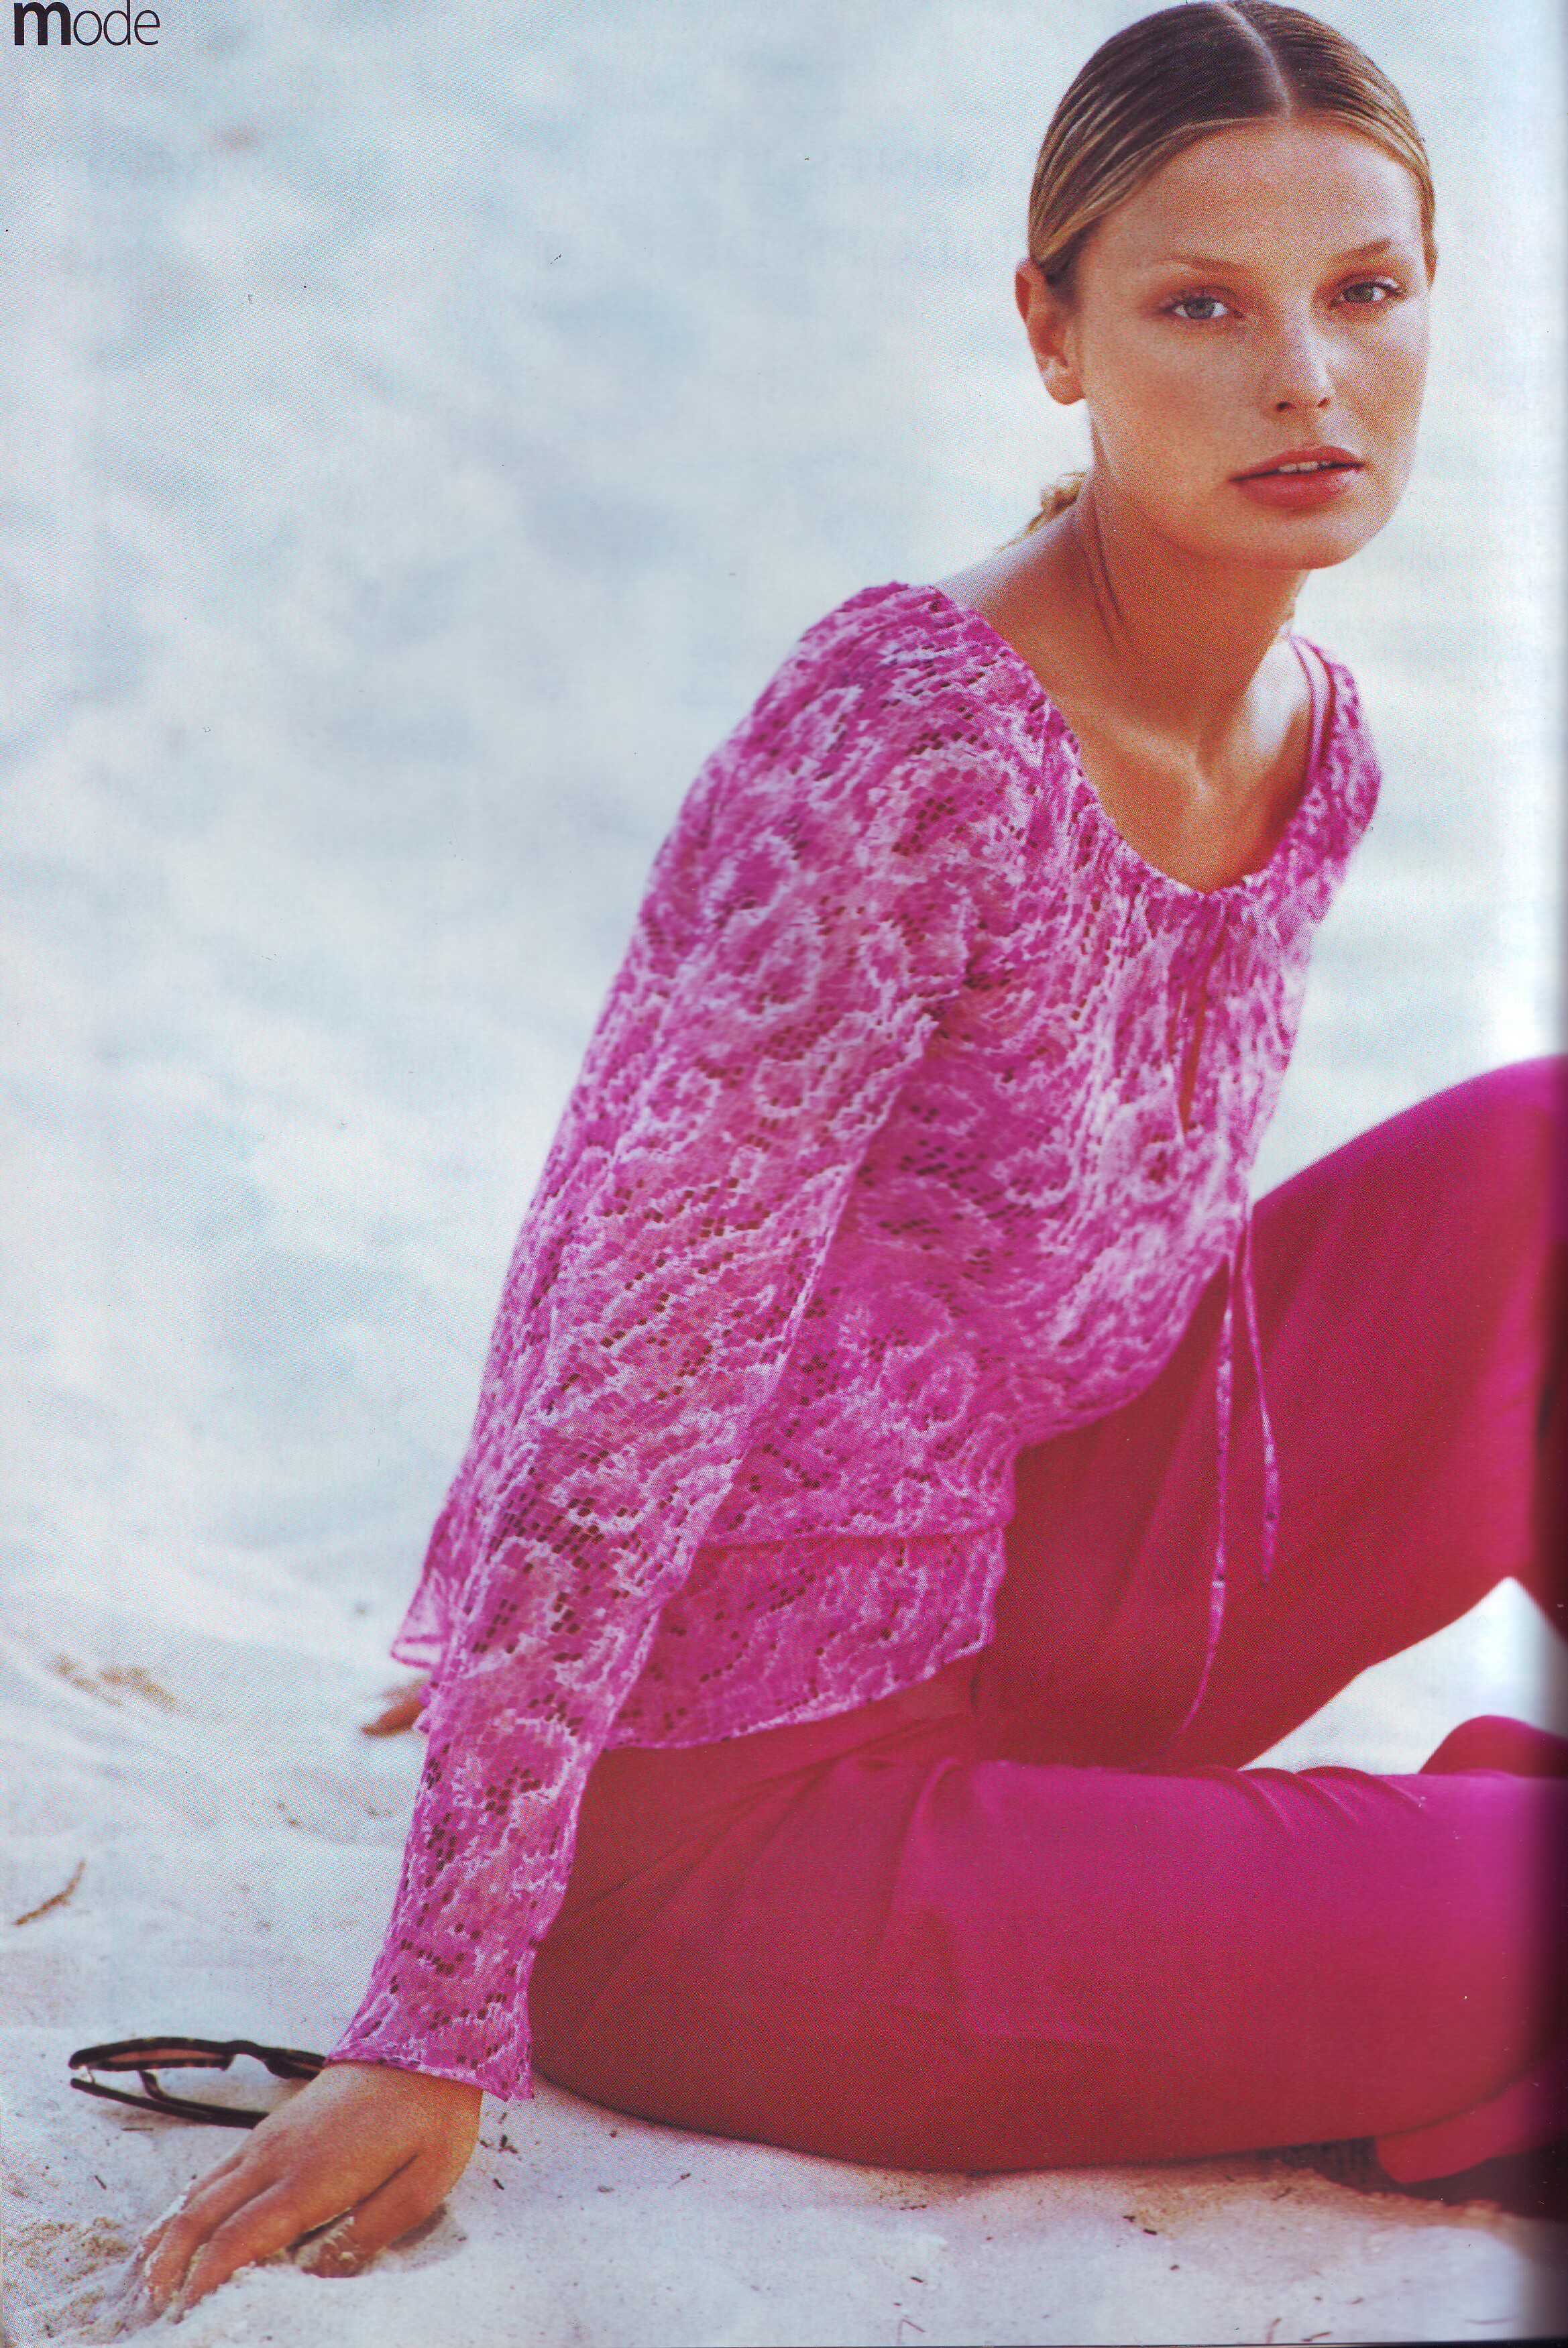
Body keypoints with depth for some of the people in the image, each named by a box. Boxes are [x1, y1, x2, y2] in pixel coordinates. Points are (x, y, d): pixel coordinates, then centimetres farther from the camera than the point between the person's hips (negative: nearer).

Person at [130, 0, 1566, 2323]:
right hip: (731, 1817, -7)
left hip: (1023, 1635, 7)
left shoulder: (1316, 748, 1)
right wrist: (437, 2033, -19)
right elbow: (618, 1401, -23)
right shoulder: (900, 754, -24)